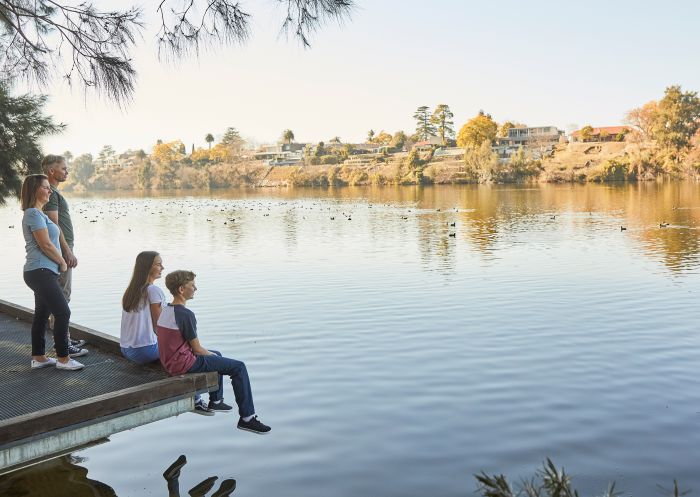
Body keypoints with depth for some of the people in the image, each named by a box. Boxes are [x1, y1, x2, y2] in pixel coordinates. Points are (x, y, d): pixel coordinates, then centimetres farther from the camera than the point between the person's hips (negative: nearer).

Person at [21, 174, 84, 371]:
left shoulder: (36, 213, 17)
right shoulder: (34, 214, -14)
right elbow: (46, 245, -16)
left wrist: (60, 262, 9)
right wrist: (62, 262, -3)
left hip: (41, 272, 10)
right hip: (41, 272, -10)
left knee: (42, 314, 14)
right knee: (63, 313, -8)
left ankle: (38, 357, 21)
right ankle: (63, 359, -2)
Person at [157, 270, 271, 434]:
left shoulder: (165, 310, 7)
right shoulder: (186, 314, -22)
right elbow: (197, 349, -17)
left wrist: (210, 353, 16)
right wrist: (210, 354, 5)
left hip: (170, 361, 10)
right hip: (184, 364, -10)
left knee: (217, 355, 33)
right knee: (239, 367, -6)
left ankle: (215, 401, 45)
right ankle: (247, 417, -2)